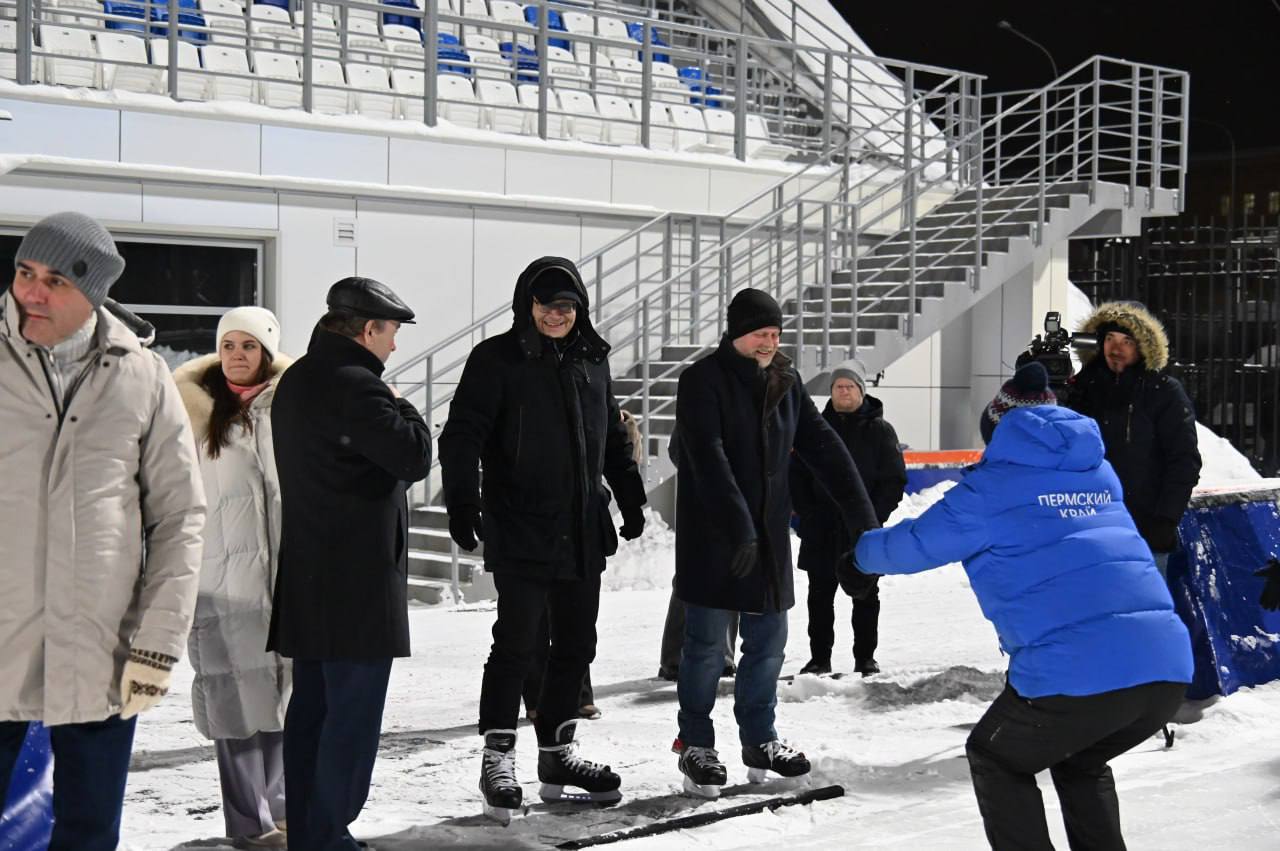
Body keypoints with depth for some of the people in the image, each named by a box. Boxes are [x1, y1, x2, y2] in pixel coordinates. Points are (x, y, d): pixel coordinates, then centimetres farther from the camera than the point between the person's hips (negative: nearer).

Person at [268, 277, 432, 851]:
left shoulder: (295, 381, 14)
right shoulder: (354, 385, -18)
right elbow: (415, 458, -20)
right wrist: (403, 409, -4)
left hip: (305, 576, 10)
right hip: (358, 579, -10)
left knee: (310, 705, 14)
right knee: (352, 714, -3)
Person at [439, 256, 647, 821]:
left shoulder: (591, 360, 12)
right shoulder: (497, 359, -6)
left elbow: (613, 436, 22)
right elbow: (462, 436, -12)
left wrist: (631, 499, 20)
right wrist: (462, 503, -23)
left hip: (582, 530, 6)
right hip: (519, 529, -6)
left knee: (576, 645, 11)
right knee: (516, 644, -7)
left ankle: (557, 752, 24)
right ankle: (497, 761, 5)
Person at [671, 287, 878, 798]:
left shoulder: (785, 382, 8)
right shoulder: (702, 381, -12)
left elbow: (822, 447, 5)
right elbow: (709, 459, -22)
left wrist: (862, 516, -2)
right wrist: (738, 526, -31)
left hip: (769, 532, 6)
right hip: (712, 534, -6)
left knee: (768, 639, 10)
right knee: (707, 642, 1)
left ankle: (759, 740, 24)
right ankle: (696, 745, 15)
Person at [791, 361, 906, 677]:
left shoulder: (879, 430, 1)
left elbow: (894, 478, -2)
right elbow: (796, 473, 7)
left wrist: (875, 516, -12)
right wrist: (806, 513, -5)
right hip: (821, 531, 2)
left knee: (865, 597, 7)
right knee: (820, 596, 7)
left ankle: (865, 657, 16)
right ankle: (819, 657, 15)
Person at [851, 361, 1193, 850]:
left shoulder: (993, 487, 5)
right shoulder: (1100, 474, 22)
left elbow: (915, 544, 13)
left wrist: (860, 556, 34)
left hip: (1078, 671, -6)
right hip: (1167, 664, 6)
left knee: (996, 761, 21)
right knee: (1080, 764, 33)